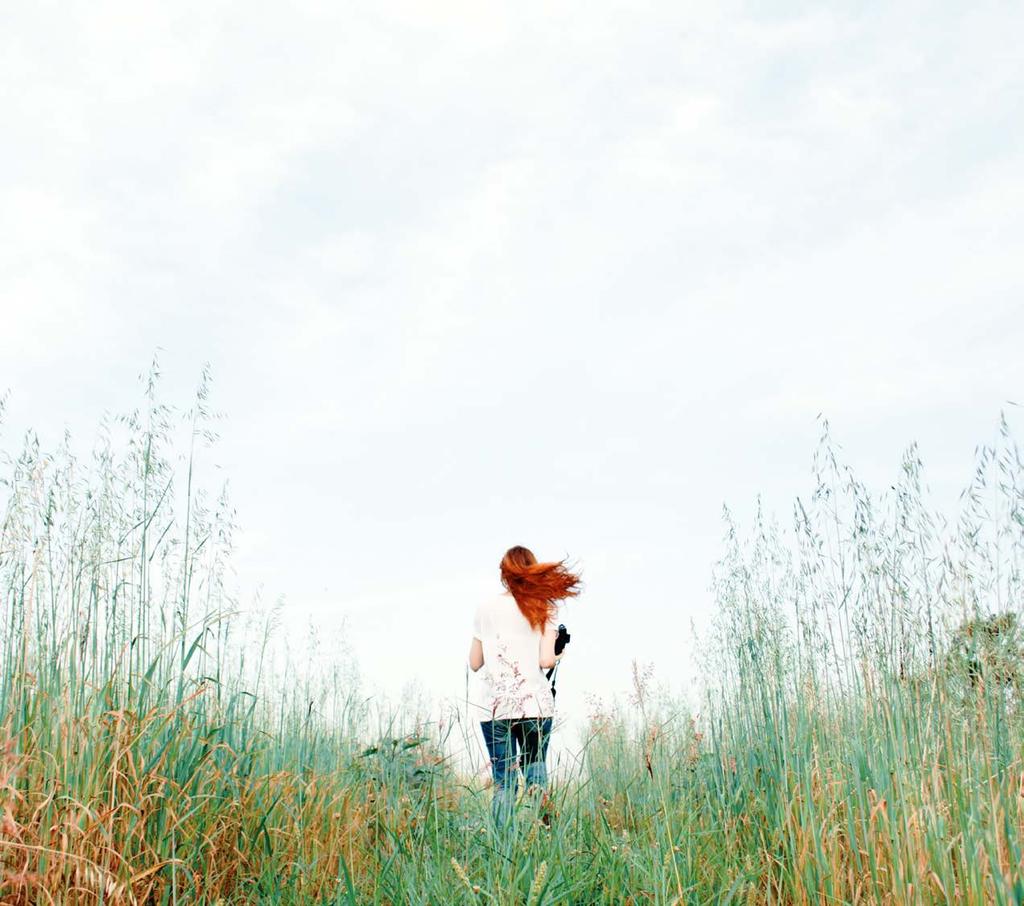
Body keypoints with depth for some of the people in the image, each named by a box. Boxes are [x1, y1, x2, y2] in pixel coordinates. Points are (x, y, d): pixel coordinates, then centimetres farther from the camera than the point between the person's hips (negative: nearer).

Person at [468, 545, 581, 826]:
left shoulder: (485, 608, 4)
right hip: (535, 705, 0)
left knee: (504, 782, 4)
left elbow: (475, 663, 7)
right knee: (536, 776, 13)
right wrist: (557, 657, 14)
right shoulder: (544, 609, 2)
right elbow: (546, 660, -8)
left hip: (495, 708, 1)